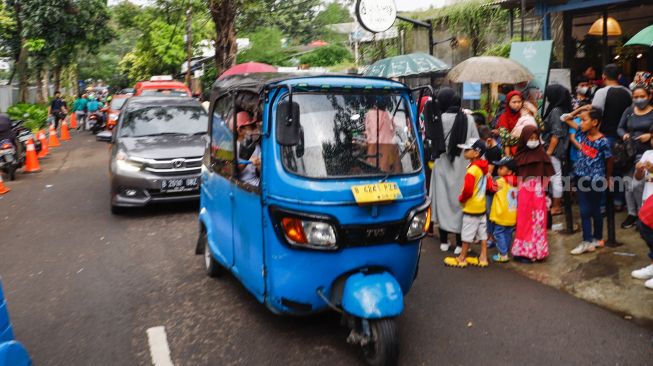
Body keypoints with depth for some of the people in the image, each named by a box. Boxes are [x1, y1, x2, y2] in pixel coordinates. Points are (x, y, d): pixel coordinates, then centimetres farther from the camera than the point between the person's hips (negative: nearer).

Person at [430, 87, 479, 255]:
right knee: (459, 201, 7)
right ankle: (459, 243, 10)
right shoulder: (468, 119, -7)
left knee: (443, 199, 11)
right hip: (462, 167, 0)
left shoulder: (439, 120, -10)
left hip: (442, 167, 0)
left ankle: (444, 241, 18)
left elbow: (434, 143, -5)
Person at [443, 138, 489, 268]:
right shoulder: (483, 168, 6)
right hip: (481, 206, 9)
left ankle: (462, 258, 11)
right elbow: (488, 185, 14)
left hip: (471, 207, -9)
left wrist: (461, 199, -9)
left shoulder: (472, 169, -21)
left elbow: (467, 189, -25)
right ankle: (483, 257, 18)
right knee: (482, 232, 12)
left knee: (467, 234, 1)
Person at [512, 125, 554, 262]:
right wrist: (516, 190, -2)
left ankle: (536, 250, 14)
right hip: (524, 191, 1)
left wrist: (542, 190, -6)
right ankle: (523, 251, 12)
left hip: (538, 193, -1)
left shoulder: (541, 154, 1)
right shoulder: (520, 155, 3)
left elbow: (546, 176, 1)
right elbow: (516, 176, 6)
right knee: (524, 221, 5)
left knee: (537, 221, 3)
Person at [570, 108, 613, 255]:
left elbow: (609, 160, -4)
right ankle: (587, 242, 12)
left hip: (596, 180, -5)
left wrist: (607, 178, 7)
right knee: (584, 211, 6)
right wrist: (577, 111, -2)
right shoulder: (582, 135, -1)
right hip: (581, 178, 5)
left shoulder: (603, 141, -16)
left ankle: (598, 238, 27)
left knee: (595, 210, 10)